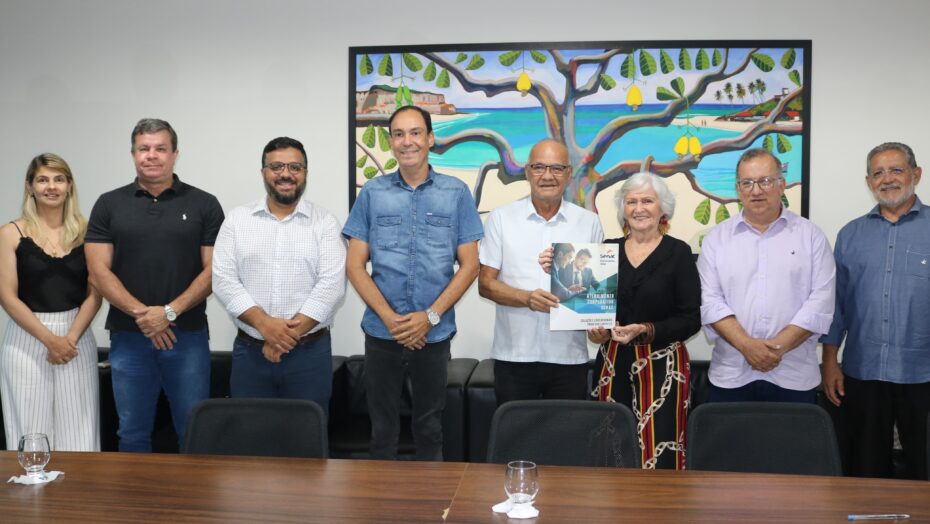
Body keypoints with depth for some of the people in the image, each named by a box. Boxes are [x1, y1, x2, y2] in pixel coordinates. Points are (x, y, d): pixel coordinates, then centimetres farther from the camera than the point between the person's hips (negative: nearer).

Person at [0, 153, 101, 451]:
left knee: (78, 433, 3)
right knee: (31, 432, 3)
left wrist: (70, 338, -9)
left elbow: (94, 294, 3)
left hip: (77, 339, 1)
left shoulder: (85, 231, 4)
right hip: (26, 340, -1)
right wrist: (50, 339, -11)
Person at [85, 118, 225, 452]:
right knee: (133, 435, 11)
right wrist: (141, 313, -12)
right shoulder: (109, 205, 7)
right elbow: (99, 272, 0)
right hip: (128, 337, 2)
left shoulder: (204, 205, 3)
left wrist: (169, 312, -13)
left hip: (188, 335, -1)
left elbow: (213, 269, -3)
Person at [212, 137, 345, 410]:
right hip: (249, 351, 2)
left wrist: (289, 334, -16)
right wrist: (264, 324, -16)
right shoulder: (237, 219, 5)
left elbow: (331, 285, -10)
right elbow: (223, 280, -3)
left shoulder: (325, 222, -1)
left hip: (309, 353, -1)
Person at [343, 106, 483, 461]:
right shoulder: (372, 193, 3)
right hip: (381, 333, 1)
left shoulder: (456, 193, 1)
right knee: (382, 428, 11)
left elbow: (469, 265, -1)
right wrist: (389, 317, -10)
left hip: (434, 334, 0)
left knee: (429, 428, 13)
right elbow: (355, 264, 1)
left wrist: (430, 316, -10)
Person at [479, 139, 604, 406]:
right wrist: (526, 298, -17)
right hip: (513, 356, -1)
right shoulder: (501, 218, 2)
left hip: (569, 357, 1)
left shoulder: (589, 222, 6)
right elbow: (485, 283, 1)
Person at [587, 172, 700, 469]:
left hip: (662, 365, -3)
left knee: (658, 457, -6)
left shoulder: (678, 252, -1)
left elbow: (691, 319, -5)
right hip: (612, 364, 3)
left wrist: (645, 331, -17)